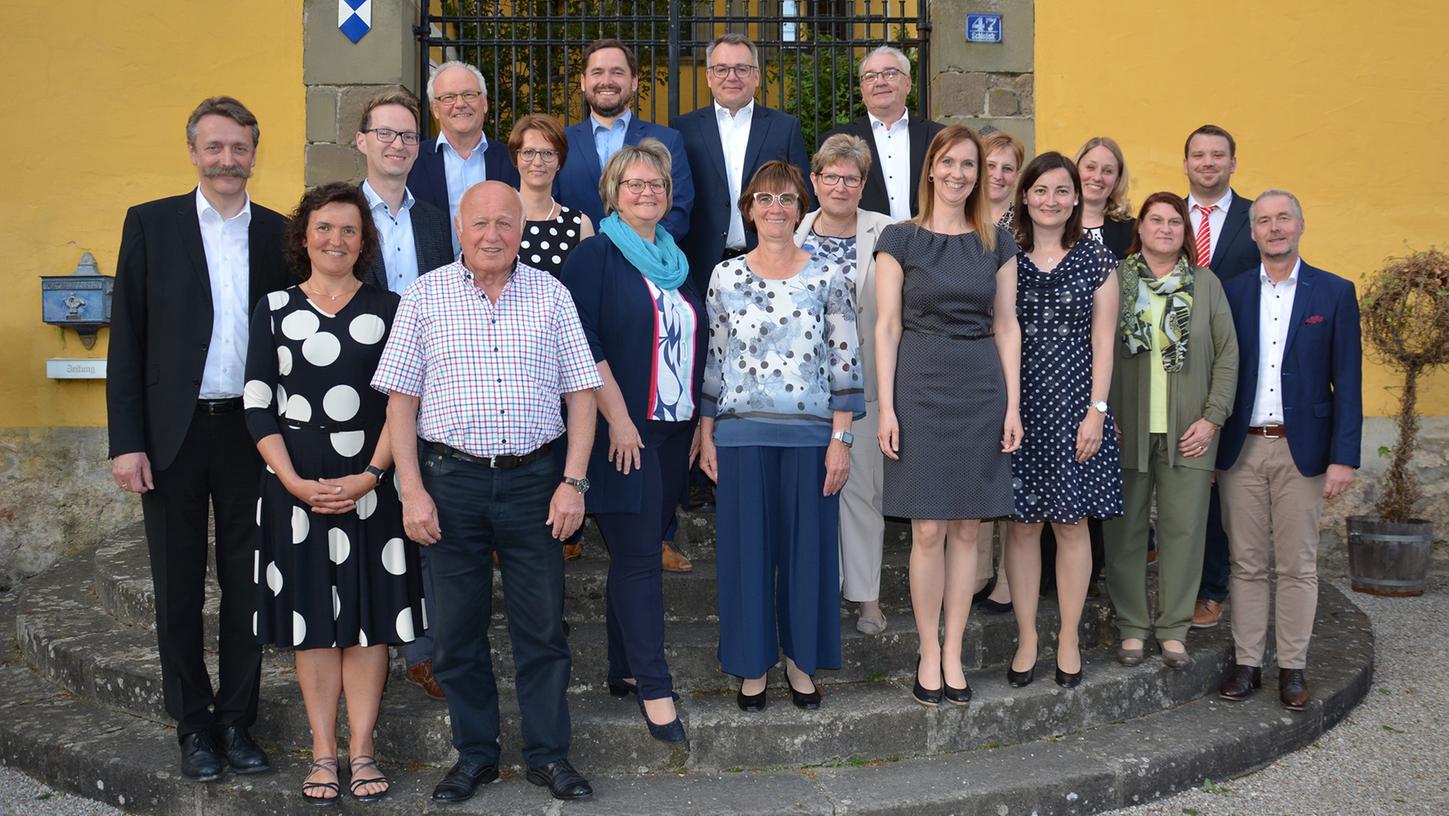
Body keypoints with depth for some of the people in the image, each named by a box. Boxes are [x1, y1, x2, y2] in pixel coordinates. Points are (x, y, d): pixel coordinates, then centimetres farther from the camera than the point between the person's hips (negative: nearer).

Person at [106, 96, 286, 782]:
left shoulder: (278, 233, 6)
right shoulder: (150, 224, 1)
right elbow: (127, 339, -1)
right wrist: (126, 441, -7)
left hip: (251, 434, 1)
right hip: (172, 435, -1)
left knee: (247, 584, 9)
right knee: (178, 588, 8)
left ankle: (237, 720, 23)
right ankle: (193, 725, 23)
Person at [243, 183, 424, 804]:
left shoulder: (388, 309, 3)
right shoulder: (275, 309, 5)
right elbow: (258, 405, 1)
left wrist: (369, 476, -12)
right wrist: (295, 482, -10)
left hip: (371, 481, 0)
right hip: (296, 484, 1)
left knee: (368, 614, 3)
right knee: (312, 614, 6)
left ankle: (360, 750, 15)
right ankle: (323, 752, 17)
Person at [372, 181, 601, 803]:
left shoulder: (551, 295, 6)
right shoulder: (425, 295, 4)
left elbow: (580, 394, 4)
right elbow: (400, 399, 2)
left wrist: (573, 481, -4)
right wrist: (412, 490, -6)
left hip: (534, 478, 0)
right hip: (451, 478, 0)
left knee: (542, 625, 5)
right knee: (458, 628, 9)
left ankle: (548, 754, 19)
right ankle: (474, 754, 24)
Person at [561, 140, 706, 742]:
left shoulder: (676, 262, 17)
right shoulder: (596, 256, -4)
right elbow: (583, 343, -12)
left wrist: (699, 421, 14)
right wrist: (619, 419, -17)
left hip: (673, 430, 7)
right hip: (623, 430, -7)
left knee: (641, 551, 12)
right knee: (638, 556, -5)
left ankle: (624, 670, 22)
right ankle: (654, 687, 0)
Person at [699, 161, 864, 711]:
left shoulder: (828, 277, 0)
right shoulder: (725, 277, 4)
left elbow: (845, 362, -1)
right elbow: (712, 360, 7)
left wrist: (841, 438, -5)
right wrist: (706, 434, 5)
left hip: (810, 434, 0)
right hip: (741, 434, 1)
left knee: (808, 546, 7)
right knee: (746, 546, 7)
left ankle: (801, 661, 24)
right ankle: (752, 665, 22)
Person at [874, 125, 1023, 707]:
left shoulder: (997, 243, 9)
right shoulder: (899, 239, 2)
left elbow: (1006, 327, 9)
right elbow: (887, 326, -1)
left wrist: (1013, 405, 2)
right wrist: (886, 407, -8)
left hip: (982, 388, 3)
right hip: (920, 386, -2)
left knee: (966, 527, 6)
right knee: (928, 529, -2)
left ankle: (953, 654, 15)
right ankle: (928, 654, 12)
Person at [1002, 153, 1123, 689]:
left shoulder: (1097, 261, 4)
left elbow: (1102, 342, 2)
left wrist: (1096, 409, -5)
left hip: (1073, 403, 0)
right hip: (1018, 404, 1)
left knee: (1071, 522, 5)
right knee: (1022, 522, 5)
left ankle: (1069, 639, 18)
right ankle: (1026, 638, 16)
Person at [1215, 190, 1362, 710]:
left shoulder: (1335, 293, 2)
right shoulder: (1231, 293, 6)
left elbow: (1347, 381, 0)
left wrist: (1343, 457, -7)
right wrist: (1211, 448, 1)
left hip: (1301, 449, -1)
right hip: (1242, 449, 1)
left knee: (1298, 566, 5)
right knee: (1247, 564, 7)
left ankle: (1292, 668, 16)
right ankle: (1246, 663, 16)